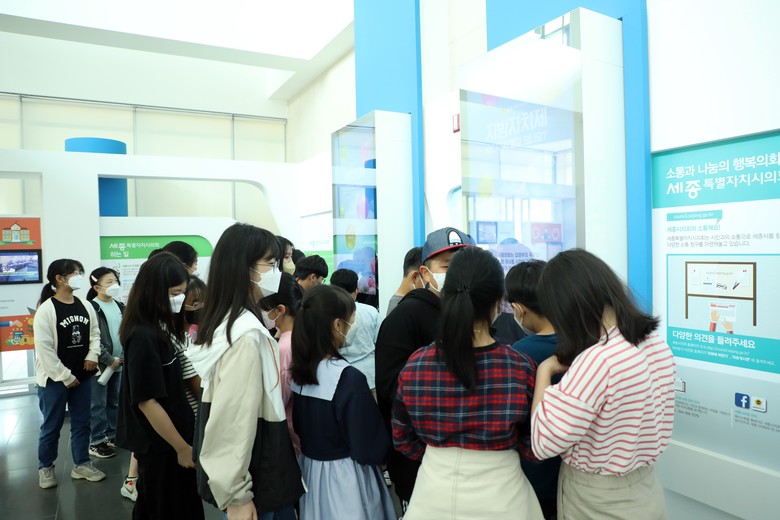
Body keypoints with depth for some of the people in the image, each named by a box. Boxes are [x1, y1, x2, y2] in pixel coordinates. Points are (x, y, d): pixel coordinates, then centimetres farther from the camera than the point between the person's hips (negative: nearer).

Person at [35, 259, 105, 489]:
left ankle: (81, 465, 27)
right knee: (52, 425, 10)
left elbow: (95, 333, 12)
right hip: (54, 378, -5)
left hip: (82, 376, 5)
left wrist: (92, 356, -6)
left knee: (82, 423, 13)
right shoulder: (46, 310, -15)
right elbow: (44, 349, -16)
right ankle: (45, 467, 30)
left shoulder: (86, 306, 2)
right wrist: (65, 376, -15)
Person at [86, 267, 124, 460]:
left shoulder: (120, 307, 9)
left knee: (114, 402, 15)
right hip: (101, 364, -6)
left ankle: (111, 435, 28)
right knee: (98, 405, 2)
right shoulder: (91, 308, -12)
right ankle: (96, 442, 13)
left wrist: (124, 356, 1)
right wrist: (109, 360, -15)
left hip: (119, 363, 6)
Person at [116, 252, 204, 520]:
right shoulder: (143, 336, -24)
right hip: (161, 445, -8)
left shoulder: (160, 327, 4)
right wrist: (182, 447, -16)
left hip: (169, 440, 8)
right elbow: (147, 401, -24)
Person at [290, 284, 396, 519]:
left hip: (309, 470, 7)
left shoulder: (298, 371, -5)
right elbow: (370, 449, -18)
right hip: (344, 479, -6)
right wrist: (385, 450, 0)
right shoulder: (348, 377, -26)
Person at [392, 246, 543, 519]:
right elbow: (533, 448, -7)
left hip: (433, 495, 1)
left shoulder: (415, 365, -14)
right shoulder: (521, 367, -19)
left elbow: (402, 440, -1)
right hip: (499, 497, 0)